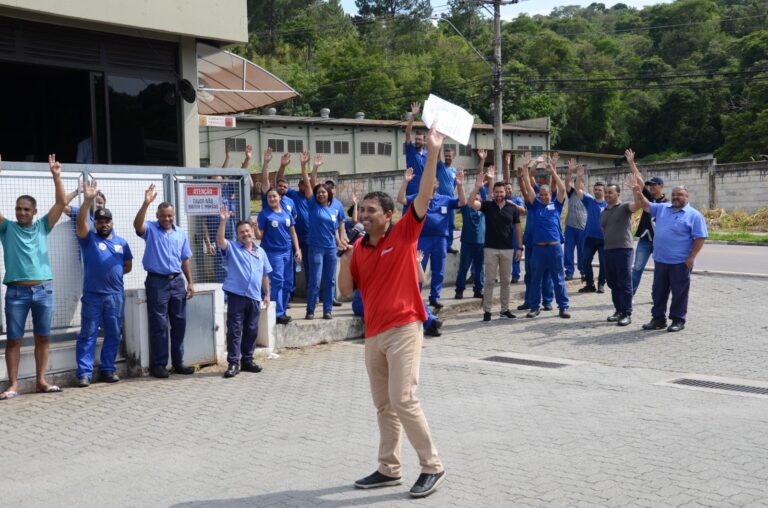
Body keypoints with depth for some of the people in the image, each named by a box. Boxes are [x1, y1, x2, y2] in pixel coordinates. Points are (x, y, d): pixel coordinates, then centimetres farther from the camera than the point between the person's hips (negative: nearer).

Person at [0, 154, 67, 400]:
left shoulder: (42, 226, 7)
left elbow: (61, 203, 0)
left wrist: (56, 176, -11)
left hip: (43, 289, 2)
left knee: (42, 337, 8)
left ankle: (41, 381, 17)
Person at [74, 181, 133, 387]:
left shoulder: (121, 242, 10)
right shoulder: (89, 238, 1)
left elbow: (128, 265, 20)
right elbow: (81, 222, -18)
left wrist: (114, 273, 7)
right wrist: (87, 200, -31)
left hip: (116, 295, 3)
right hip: (92, 295, -3)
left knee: (113, 334, 7)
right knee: (88, 334, -2)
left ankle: (108, 369, 17)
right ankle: (84, 373, -1)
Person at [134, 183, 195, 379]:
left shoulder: (181, 233, 11)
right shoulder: (151, 229, -1)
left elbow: (185, 259, 14)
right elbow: (137, 225, -24)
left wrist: (190, 282, 8)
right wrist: (146, 203, -36)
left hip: (177, 282, 4)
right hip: (157, 282, -4)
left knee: (179, 324, 8)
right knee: (159, 325, -2)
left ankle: (178, 362, 18)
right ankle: (158, 364, 5)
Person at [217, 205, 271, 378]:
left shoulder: (260, 251, 15)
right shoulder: (232, 248, 4)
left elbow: (265, 275, 18)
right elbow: (220, 240, -17)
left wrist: (267, 294, 13)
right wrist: (223, 221, -28)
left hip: (254, 297, 4)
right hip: (236, 295, -4)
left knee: (251, 331, 10)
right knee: (234, 330, -5)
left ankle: (247, 360, 20)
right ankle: (233, 363, -3)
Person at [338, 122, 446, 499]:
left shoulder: (404, 234, -4)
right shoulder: (359, 248, 10)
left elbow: (424, 196, -13)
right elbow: (346, 291, 11)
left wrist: (433, 152, -19)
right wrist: (345, 257, -5)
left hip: (403, 329, -6)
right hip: (373, 334, 6)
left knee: (403, 400, -12)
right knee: (383, 405, 11)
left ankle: (432, 467, 0)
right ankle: (388, 469, 21)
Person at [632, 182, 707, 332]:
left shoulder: (694, 215, -5)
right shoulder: (662, 208, 11)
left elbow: (700, 238, -8)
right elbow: (646, 206, 12)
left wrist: (691, 257, -14)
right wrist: (639, 193, -7)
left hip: (680, 262, -5)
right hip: (660, 260, 5)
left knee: (679, 292, 3)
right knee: (659, 291, 11)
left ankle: (678, 320, 13)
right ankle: (658, 319, 21)